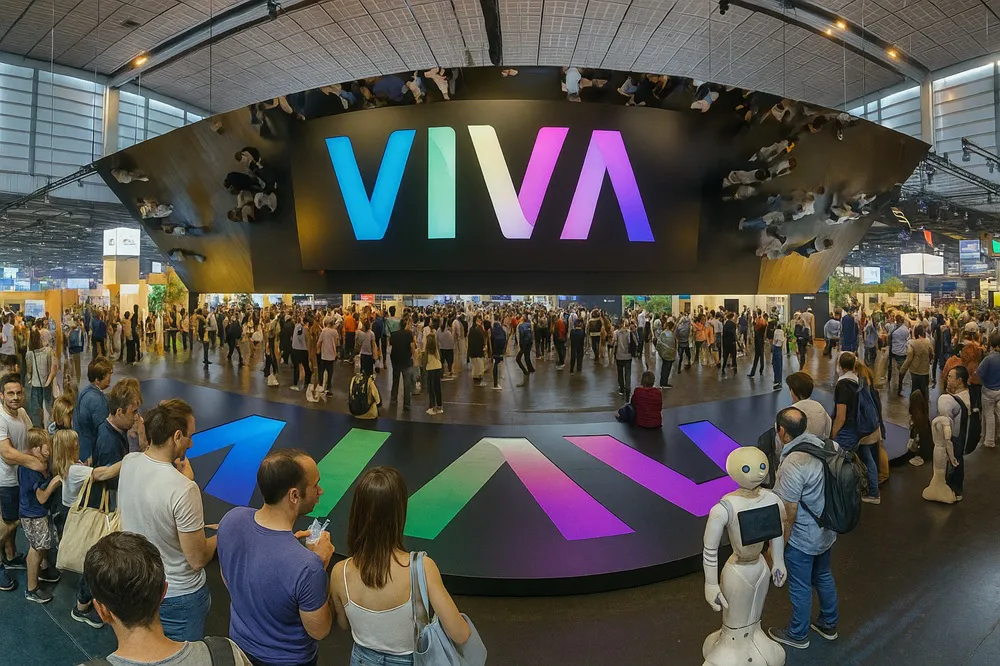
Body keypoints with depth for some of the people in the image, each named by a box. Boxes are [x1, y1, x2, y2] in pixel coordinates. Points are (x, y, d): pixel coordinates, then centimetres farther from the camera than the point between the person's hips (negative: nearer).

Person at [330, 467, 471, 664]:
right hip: (409, 660, -2)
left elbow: (344, 625, -1)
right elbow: (460, 635, -24)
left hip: (363, 659, 2)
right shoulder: (422, 568, -31)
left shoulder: (340, 572, -22)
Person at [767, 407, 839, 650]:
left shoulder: (793, 465, -34)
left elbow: (788, 514, -25)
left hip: (802, 538, -7)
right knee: (823, 576, 28)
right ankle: (829, 624, 48)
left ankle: (797, 635, 36)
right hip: (827, 530, 8)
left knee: (800, 587, 14)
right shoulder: (826, 445, -11)